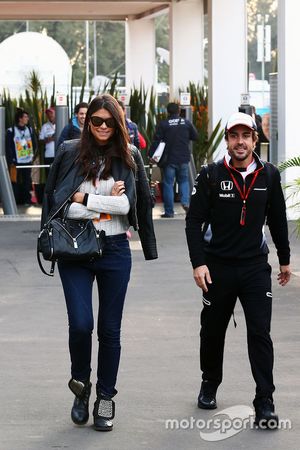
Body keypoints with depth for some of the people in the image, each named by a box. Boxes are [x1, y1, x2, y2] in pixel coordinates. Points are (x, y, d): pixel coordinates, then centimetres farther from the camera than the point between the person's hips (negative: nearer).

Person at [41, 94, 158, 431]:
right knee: (80, 324, -10)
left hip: (115, 250, 1)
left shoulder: (129, 157, 2)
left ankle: (105, 398, 21)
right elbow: (59, 202, -5)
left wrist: (85, 198, -10)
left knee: (110, 329, 7)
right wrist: (107, 201, -10)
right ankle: (80, 385, 17)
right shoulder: (70, 153, -1)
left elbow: (128, 204, -8)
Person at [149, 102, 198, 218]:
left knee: (168, 184, 4)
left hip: (169, 159, -2)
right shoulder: (186, 123, 0)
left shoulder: (163, 124, -7)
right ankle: (185, 202, -2)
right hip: (184, 159, 2)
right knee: (184, 180, 20)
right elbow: (195, 137, 8)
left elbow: (156, 141, -11)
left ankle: (169, 212, 4)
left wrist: (151, 155, -6)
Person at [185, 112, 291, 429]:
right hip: (218, 267, -1)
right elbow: (194, 221, -5)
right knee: (213, 331, 13)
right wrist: (198, 263, -12)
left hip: (256, 267, 1)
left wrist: (285, 259, 18)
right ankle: (210, 384, 35)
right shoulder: (211, 175, -6)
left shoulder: (269, 175, 2)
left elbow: (277, 220, 12)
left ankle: (265, 402, -4)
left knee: (260, 333, -7)